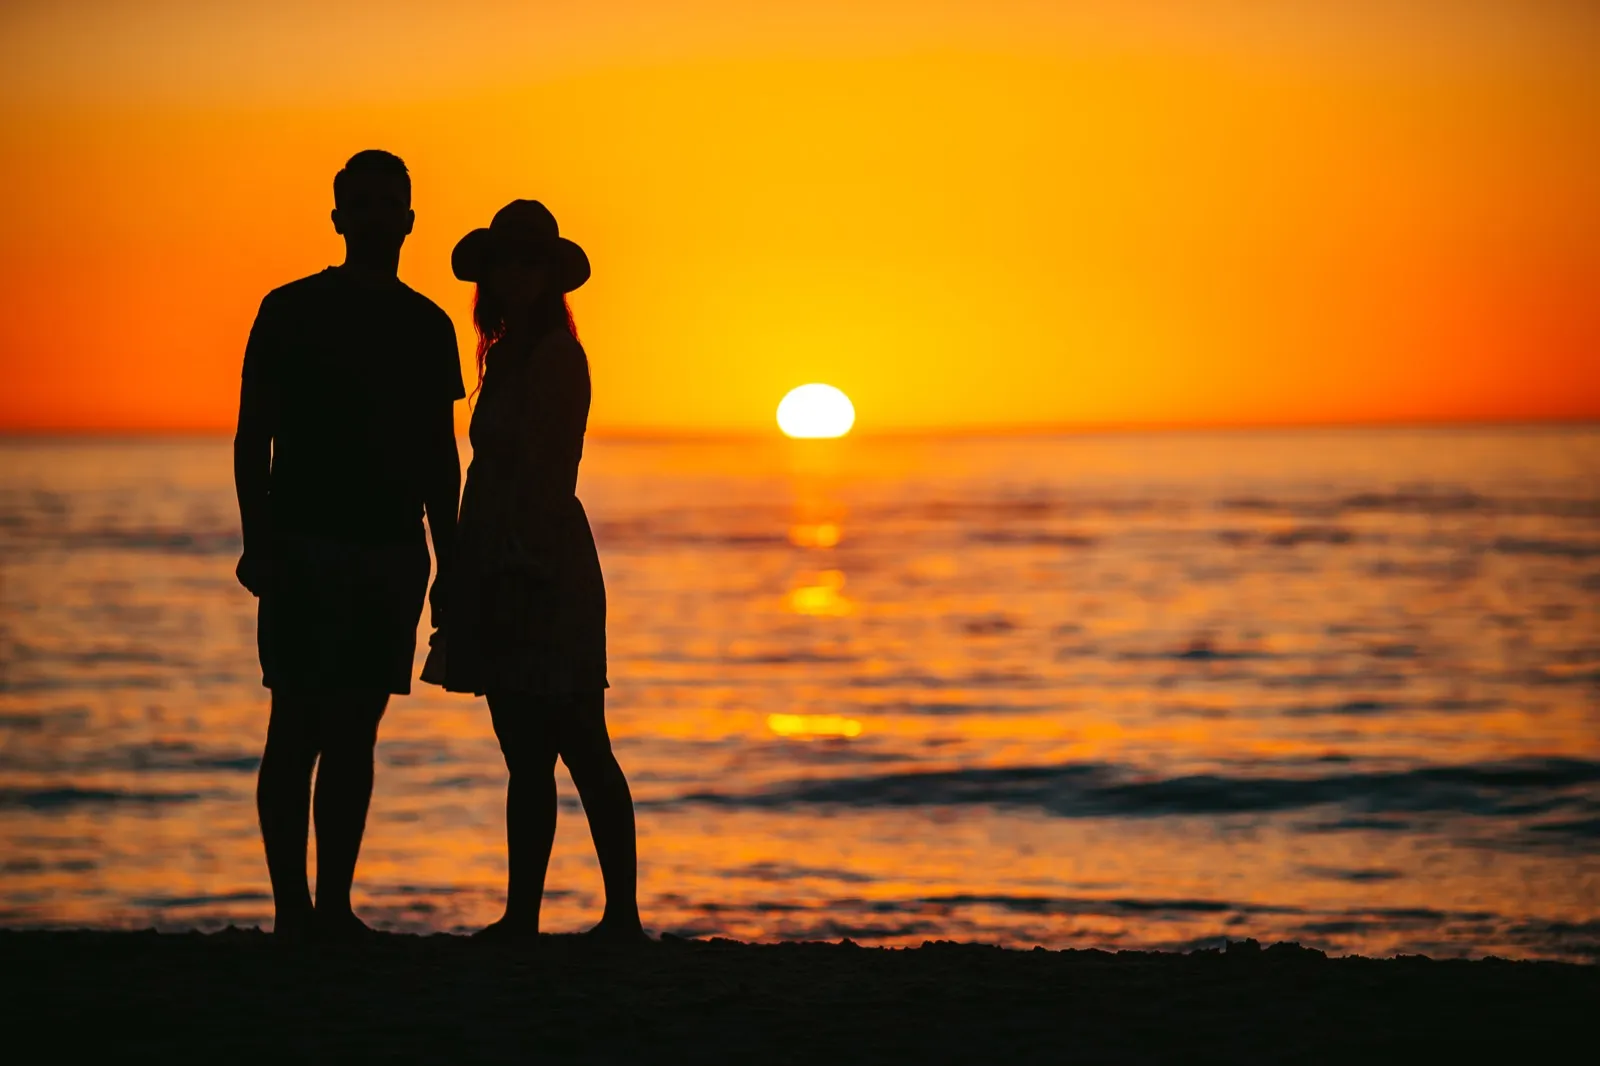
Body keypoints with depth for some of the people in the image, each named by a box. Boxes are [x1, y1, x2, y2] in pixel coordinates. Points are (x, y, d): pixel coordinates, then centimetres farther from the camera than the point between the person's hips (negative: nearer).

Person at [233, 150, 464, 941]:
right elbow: (252, 437, -2)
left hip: (391, 551, 4)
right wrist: (258, 540, -13)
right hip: (305, 546, -4)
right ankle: (292, 909, -5)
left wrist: (446, 563, 12)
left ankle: (334, 908, 8)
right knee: (297, 727, -7)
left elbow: (439, 454, 17)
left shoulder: (427, 326, 13)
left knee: (355, 732, 5)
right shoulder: (291, 312, 0)